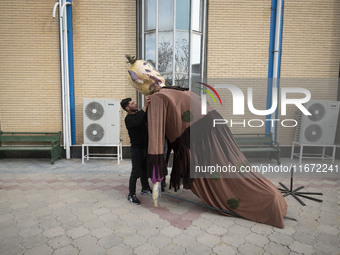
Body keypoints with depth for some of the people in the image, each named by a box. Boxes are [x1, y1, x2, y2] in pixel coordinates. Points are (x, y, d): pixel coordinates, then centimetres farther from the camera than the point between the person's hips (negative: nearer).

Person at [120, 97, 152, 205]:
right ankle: (131, 195, 5)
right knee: (136, 172, -5)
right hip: (137, 148, -7)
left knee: (145, 169, 18)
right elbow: (138, 122, -35)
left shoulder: (139, 114, 9)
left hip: (145, 146, 8)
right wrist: (145, 106, -35)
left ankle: (145, 189, 34)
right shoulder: (128, 119, -15)